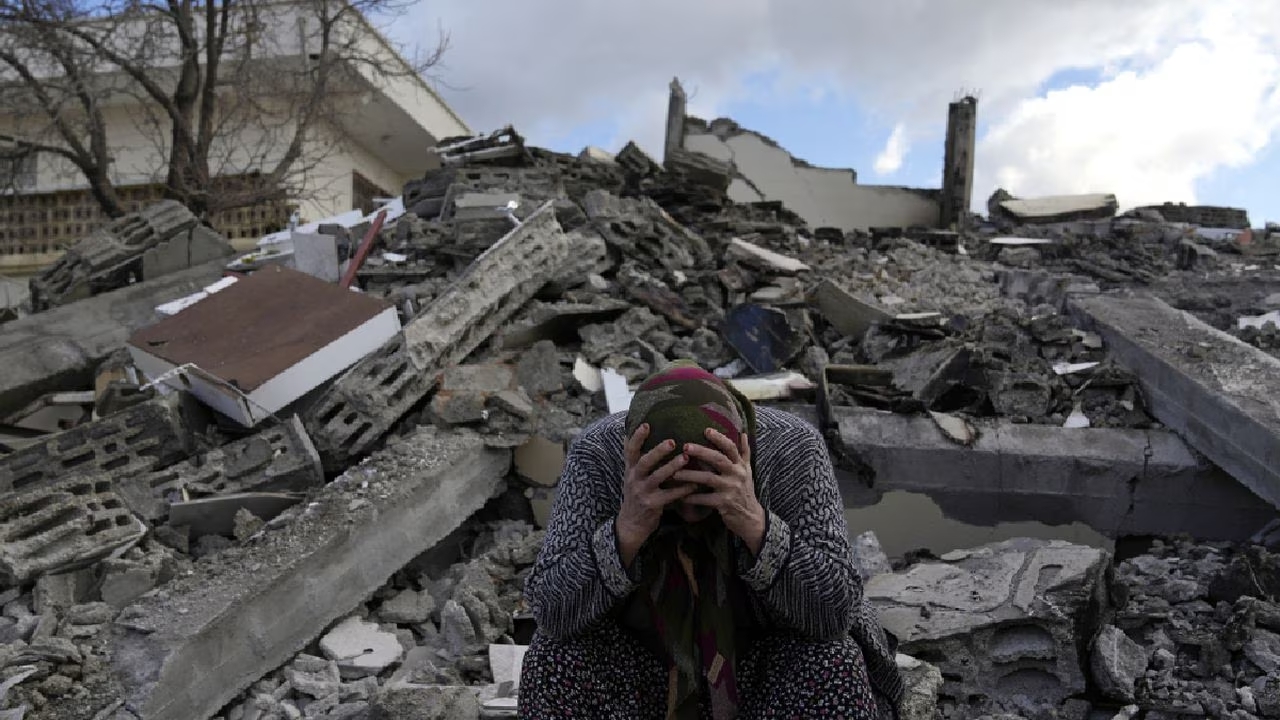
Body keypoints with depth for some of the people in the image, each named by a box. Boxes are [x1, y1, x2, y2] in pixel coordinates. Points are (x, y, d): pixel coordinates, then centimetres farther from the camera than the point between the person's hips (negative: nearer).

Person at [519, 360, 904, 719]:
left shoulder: (793, 447, -25)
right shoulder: (599, 453, -24)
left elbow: (835, 611, -29)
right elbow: (551, 611, -27)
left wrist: (754, 523, -44)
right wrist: (628, 528, -43)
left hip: (767, 653, 0)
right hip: (643, 656, 1)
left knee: (831, 666, -28)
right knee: (557, 661, -25)